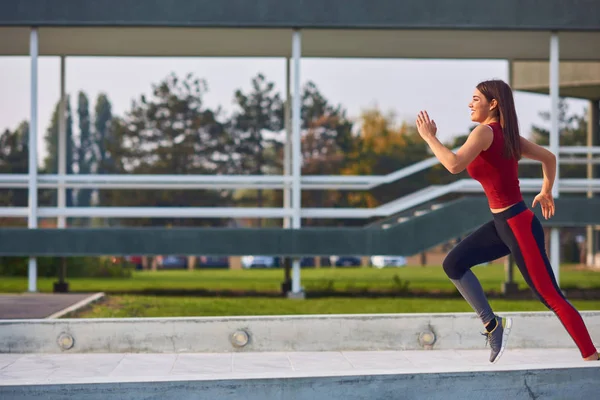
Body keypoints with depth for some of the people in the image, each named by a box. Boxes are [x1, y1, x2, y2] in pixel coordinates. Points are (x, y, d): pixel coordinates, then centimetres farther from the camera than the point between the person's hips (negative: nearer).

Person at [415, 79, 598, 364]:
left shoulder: (486, 132, -16)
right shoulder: (507, 135, 10)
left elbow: (454, 164, -28)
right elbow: (549, 157, 19)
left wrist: (429, 137, -14)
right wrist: (546, 192, 30)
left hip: (518, 225, -10)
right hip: (502, 223, 10)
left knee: (550, 296, -4)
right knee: (453, 264, 7)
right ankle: (492, 324, 10)